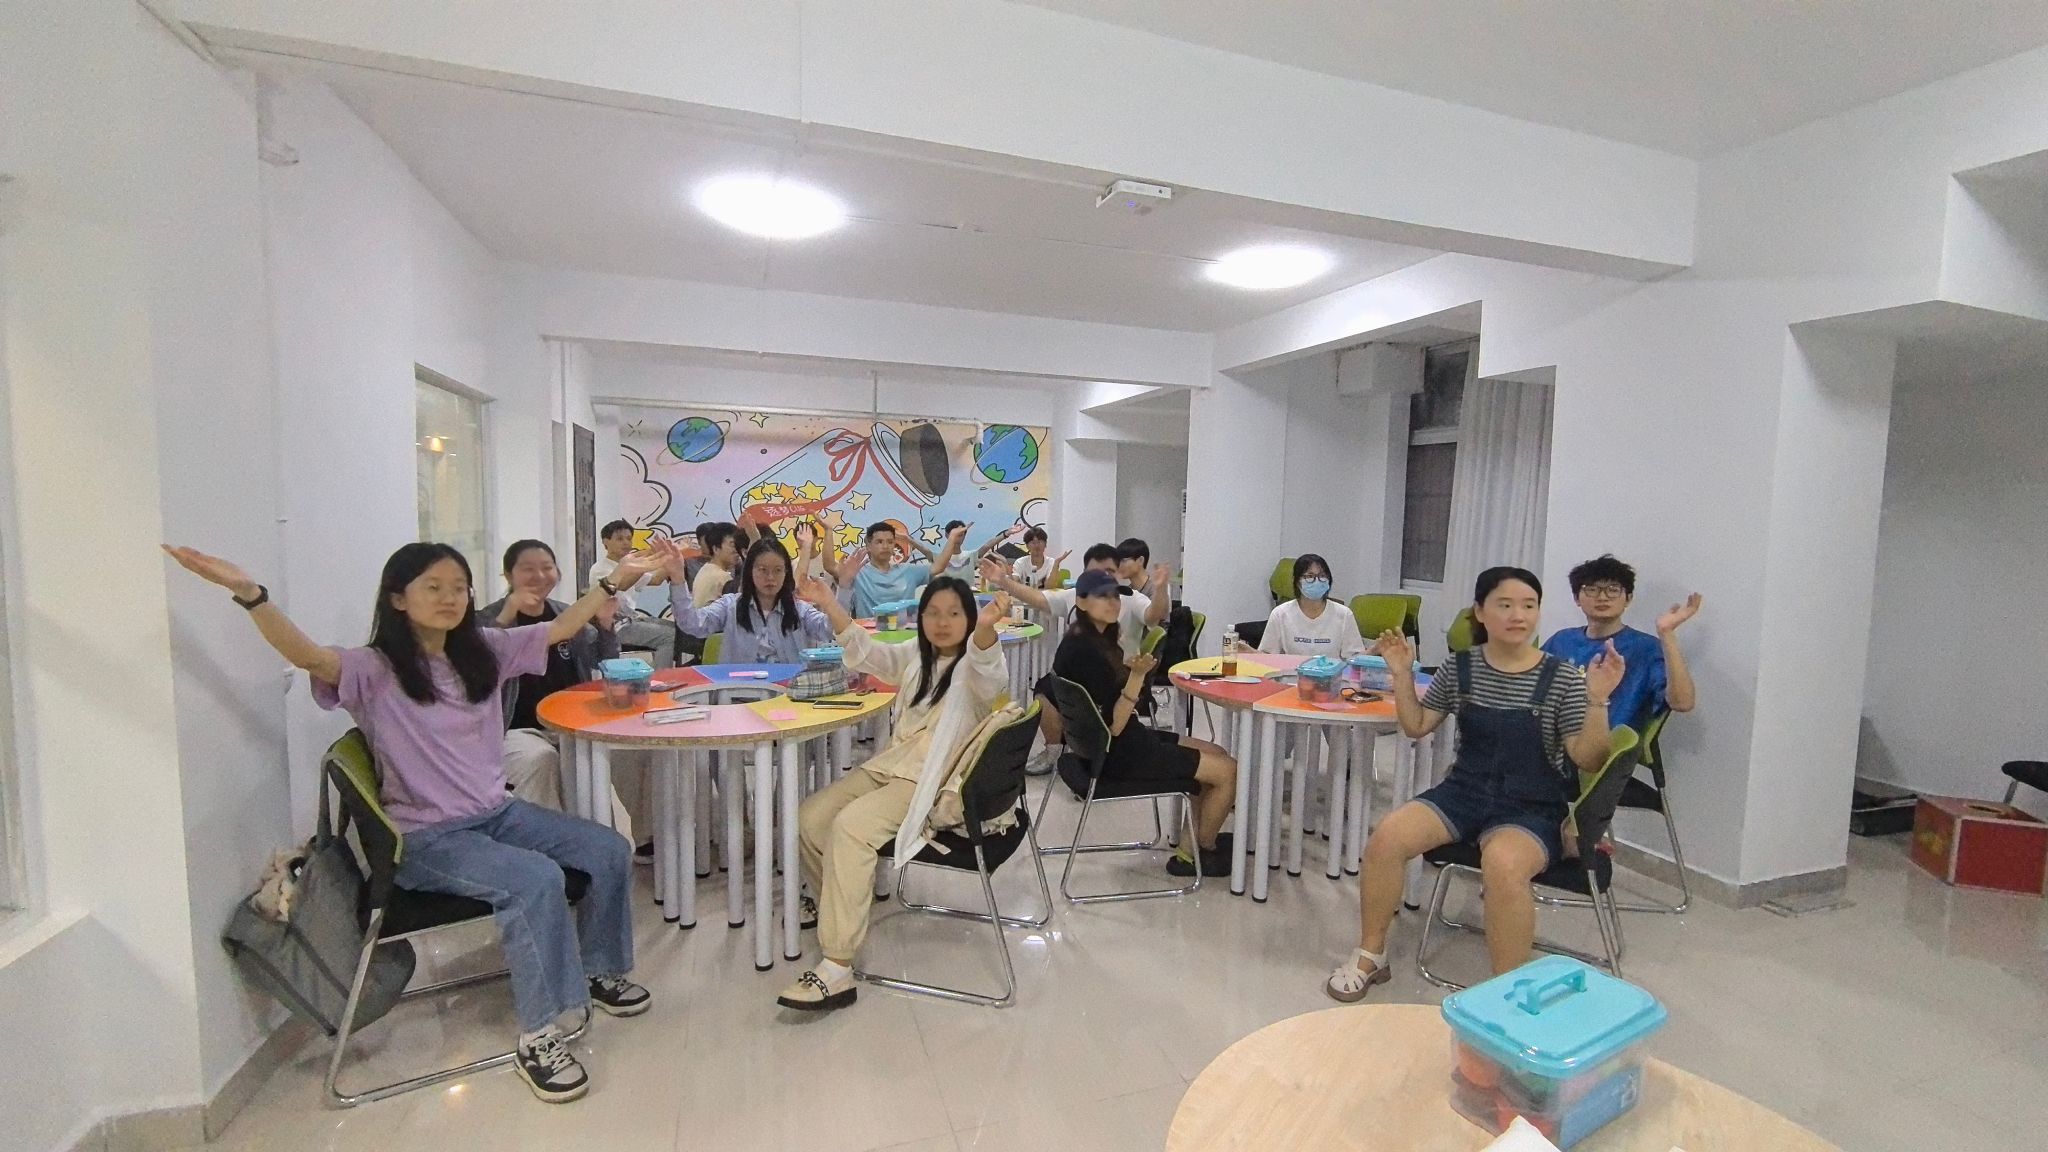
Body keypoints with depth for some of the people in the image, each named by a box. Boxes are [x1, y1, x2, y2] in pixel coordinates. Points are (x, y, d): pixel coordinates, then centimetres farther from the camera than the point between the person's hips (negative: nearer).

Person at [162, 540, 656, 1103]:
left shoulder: (485, 651, 4)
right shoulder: (374, 670, -11)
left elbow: (561, 627, 5)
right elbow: (309, 656, -31)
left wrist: (618, 578, -1)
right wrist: (247, 591, -46)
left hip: (498, 813, 6)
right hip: (426, 838, -6)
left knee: (610, 851, -5)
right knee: (536, 879, -31)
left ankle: (595, 969, 20)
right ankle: (537, 1036, -14)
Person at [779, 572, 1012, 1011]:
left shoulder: (975, 668, -9)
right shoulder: (916, 655, 15)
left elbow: (989, 668, -33)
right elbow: (866, 652, 14)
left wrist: (987, 627, -57)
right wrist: (830, 606, -2)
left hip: (937, 783, -8)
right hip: (891, 765, 8)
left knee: (850, 826, -28)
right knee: (808, 818, -3)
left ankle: (838, 967, -26)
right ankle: (831, 901, 27)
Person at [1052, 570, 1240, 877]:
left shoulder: (1093, 641, 6)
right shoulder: (1084, 652, -25)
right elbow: (1113, 725, -25)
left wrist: (1131, 667, 8)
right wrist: (1138, 675, -33)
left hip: (1123, 742, 10)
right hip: (1117, 753, -10)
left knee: (1218, 755, 15)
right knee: (1228, 771, -3)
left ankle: (1197, 841, 19)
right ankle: (1196, 853, 17)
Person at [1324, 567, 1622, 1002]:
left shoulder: (1562, 678, -7)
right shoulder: (1459, 668, 1)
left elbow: (1588, 760, -10)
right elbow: (1417, 727, 7)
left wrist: (1597, 700, -25)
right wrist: (1402, 676, -7)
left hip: (1533, 807, -3)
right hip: (1464, 791, 3)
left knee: (1502, 863, -36)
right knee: (1386, 836, -21)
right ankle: (1369, 956, 0)